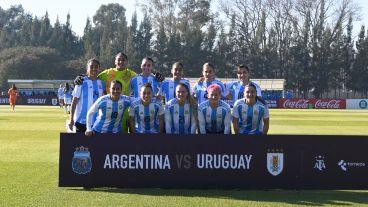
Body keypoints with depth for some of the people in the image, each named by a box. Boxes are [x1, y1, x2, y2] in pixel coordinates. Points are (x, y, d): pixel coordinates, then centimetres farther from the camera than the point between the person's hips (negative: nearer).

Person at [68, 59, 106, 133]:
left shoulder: (102, 83, 6)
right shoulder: (82, 83, -4)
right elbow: (74, 102, -3)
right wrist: (71, 119, -6)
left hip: (97, 122, 3)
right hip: (82, 121, -3)